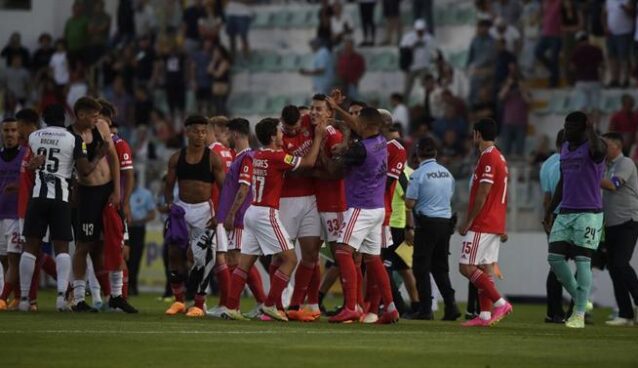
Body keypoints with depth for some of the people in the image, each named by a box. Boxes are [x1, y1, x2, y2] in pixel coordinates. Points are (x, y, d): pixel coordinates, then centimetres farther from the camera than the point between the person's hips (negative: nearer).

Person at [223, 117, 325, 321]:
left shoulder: (258, 155, 12)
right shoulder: (276, 157, -12)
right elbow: (308, 162, -6)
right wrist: (318, 137, 5)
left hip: (252, 212, 9)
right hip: (266, 214, -9)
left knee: (245, 263, 8)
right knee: (289, 259, -3)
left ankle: (231, 307, 4)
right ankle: (270, 305, -6)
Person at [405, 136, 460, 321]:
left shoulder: (418, 174, -10)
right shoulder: (447, 173, 10)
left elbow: (410, 203, -11)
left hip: (426, 223, -6)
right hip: (446, 221, 6)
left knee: (421, 267, 1)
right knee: (440, 267, 12)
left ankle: (425, 308, -2)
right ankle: (450, 305, 1)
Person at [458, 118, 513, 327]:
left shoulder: (487, 158, -15)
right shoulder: (500, 158, 16)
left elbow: (482, 195, -19)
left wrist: (467, 222, -14)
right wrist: (502, 227, 23)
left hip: (481, 224, -10)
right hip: (496, 224, 10)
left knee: (466, 267, -10)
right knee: (485, 269, 8)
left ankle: (500, 303, -14)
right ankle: (485, 315, 4)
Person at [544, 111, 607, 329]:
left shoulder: (591, 146, -8)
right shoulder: (565, 148, 16)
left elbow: (597, 150, -36)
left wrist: (591, 130, -30)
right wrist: (551, 210, 26)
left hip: (588, 213, -8)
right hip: (565, 213, 8)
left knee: (582, 261, -8)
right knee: (554, 257, 0)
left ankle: (580, 315, -5)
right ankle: (579, 300, 16)